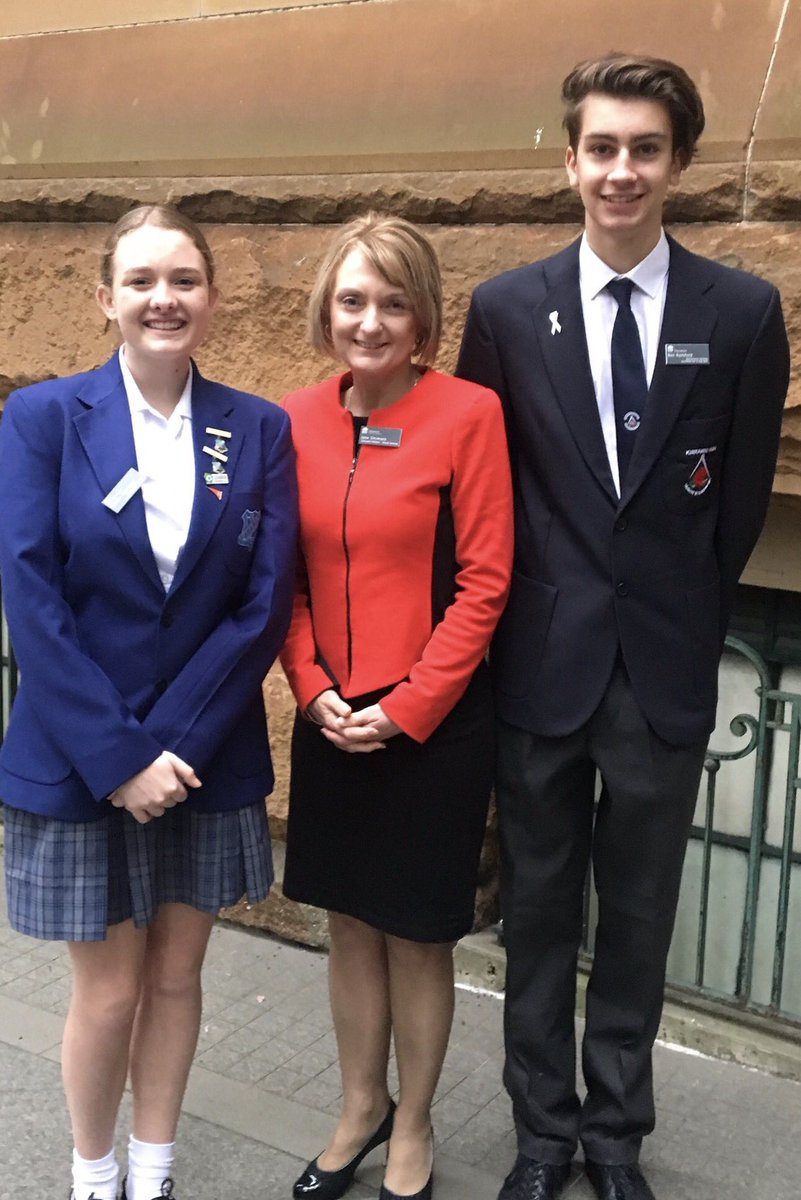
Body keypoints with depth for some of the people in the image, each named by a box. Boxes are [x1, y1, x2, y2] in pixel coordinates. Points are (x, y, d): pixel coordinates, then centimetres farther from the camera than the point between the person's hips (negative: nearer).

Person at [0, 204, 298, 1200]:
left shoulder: (259, 431, -1)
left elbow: (266, 603, -6)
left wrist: (172, 740, -14)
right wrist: (119, 755, -16)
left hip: (208, 761, 2)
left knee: (174, 977, 15)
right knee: (108, 990, 9)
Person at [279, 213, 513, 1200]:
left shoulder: (468, 414, -11)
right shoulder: (297, 421, 2)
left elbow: (484, 582, -12)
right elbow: (287, 576, 6)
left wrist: (405, 708, -13)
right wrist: (314, 689, -6)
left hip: (432, 726, -4)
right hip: (331, 724, 4)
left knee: (416, 935, 11)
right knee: (350, 923, 17)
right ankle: (360, 1109, 40)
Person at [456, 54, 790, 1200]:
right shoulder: (506, 309, -1)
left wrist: (685, 611, 7)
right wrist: (520, 617, 4)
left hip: (665, 672, 0)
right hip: (542, 663, 1)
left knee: (639, 920, 13)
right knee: (539, 913, 12)